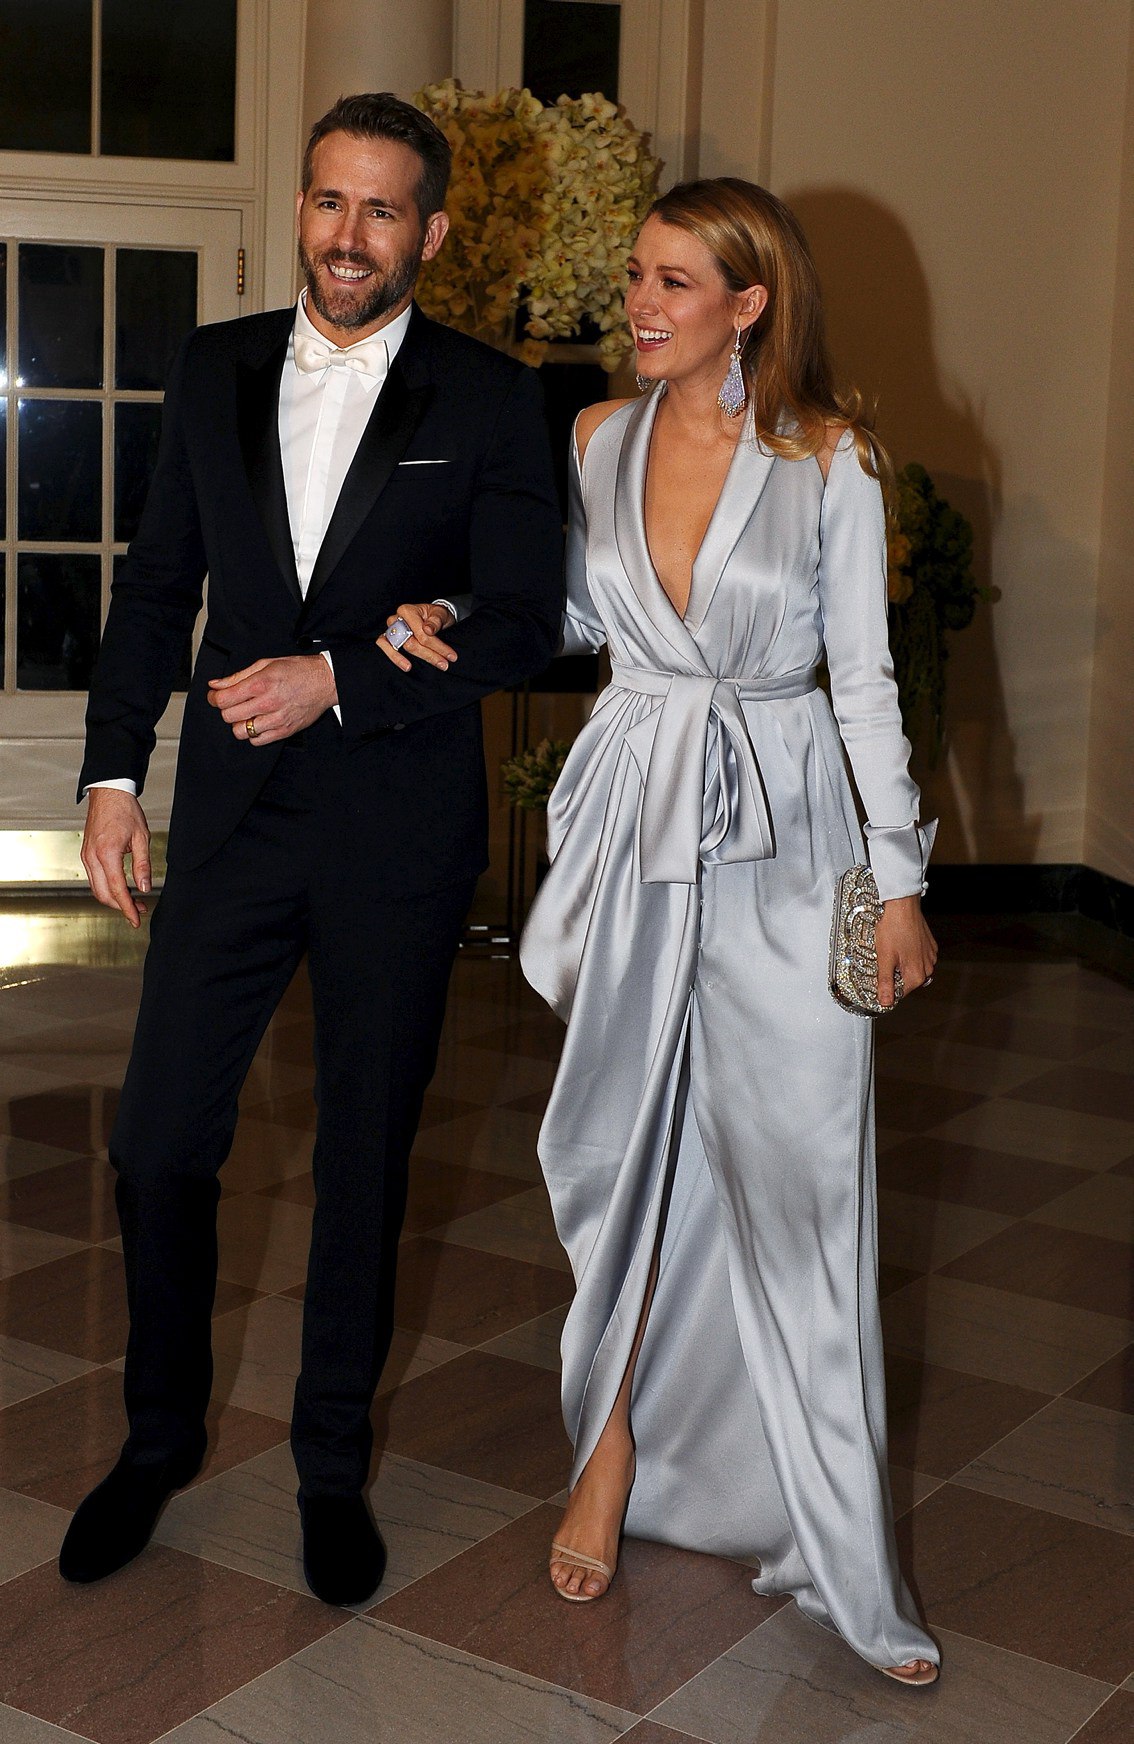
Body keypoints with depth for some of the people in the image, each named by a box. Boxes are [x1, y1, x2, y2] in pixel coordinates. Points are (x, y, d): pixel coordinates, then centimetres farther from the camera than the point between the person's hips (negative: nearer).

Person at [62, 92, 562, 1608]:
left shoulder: (489, 402, -2)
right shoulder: (214, 374, 8)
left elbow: (522, 625, -7)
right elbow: (158, 585, 11)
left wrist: (338, 677, -16)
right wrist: (113, 769, 5)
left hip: (400, 832, -2)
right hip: (232, 816, 3)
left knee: (367, 1156, 9)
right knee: (160, 1140, 4)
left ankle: (333, 1465, 27)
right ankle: (161, 1436, 27)